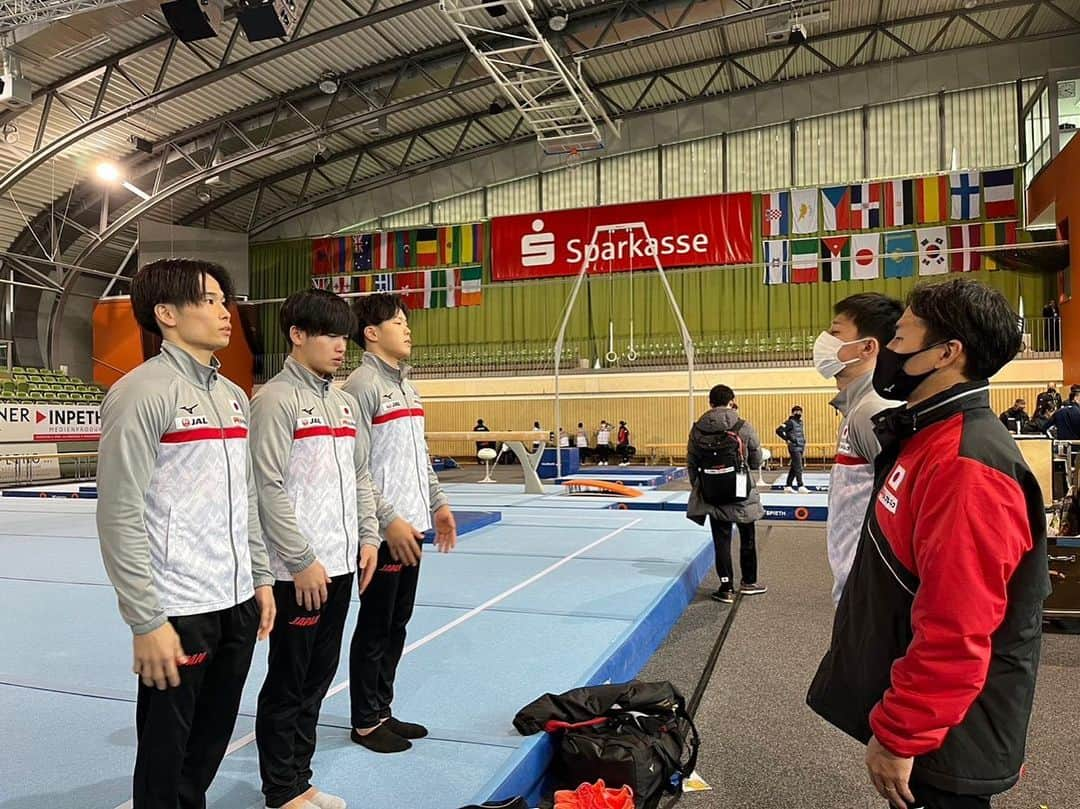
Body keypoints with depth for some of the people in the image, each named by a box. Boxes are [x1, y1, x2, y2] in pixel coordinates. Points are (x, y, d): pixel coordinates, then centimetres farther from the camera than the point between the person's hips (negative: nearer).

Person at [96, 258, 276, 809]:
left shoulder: (233, 396, 11)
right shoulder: (142, 392, -13)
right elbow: (120, 515, -16)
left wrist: (260, 579, 15)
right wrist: (146, 621, -16)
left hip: (238, 604, 7)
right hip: (178, 613, -7)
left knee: (210, 744, 20)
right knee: (165, 757, 10)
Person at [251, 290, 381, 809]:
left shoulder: (343, 402, 12)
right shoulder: (275, 400, -11)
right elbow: (269, 487, -16)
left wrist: (367, 536, 9)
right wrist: (302, 560, -16)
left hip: (339, 565, 8)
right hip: (298, 572, -7)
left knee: (317, 679, 17)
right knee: (288, 683, 7)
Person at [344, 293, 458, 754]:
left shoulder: (406, 385, 15)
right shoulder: (362, 385, -13)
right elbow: (356, 468, -18)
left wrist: (437, 504, 14)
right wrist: (389, 520, -20)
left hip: (410, 526, 8)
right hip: (385, 531, -8)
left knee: (397, 624, 16)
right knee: (375, 627, 4)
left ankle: (382, 711, 29)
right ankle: (365, 723, 19)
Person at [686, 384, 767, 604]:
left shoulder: (697, 429, -5)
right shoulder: (744, 427, -11)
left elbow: (691, 464, 2)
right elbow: (756, 460, 0)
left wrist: (698, 487, 16)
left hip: (712, 495, 1)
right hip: (742, 494, -1)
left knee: (721, 540, 9)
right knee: (747, 537, 17)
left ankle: (726, 587, 10)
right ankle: (749, 582, 29)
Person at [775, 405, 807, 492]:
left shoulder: (800, 422, 16)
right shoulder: (790, 422, -9)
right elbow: (778, 430, -19)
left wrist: (803, 441, 18)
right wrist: (788, 439, -17)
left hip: (801, 448, 8)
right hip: (794, 448, -8)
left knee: (793, 468, 10)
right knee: (798, 468, -11)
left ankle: (788, 486, 15)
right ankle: (800, 486, -12)